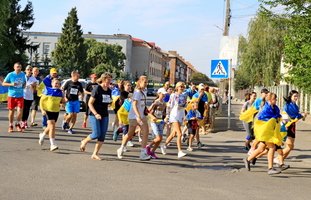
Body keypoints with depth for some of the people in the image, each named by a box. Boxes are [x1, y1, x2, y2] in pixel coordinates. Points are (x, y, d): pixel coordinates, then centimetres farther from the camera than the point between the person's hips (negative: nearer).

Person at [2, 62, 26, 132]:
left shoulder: (23, 74, 4)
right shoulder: (10, 75, -6)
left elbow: (24, 82, 21)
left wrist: (24, 85, -2)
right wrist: (11, 84, -18)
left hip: (20, 96, 2)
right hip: (11, 95, -2)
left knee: (20, 110, -8)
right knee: (11, 111, 6)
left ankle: (18, 124, 15)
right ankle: (10, 126, 22)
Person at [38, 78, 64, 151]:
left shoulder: (60, 92, 4)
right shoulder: (47, 90, -7)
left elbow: (63, 101, 15)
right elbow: (41, 100, -5)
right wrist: (42, 110, -15)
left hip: (56, 111, 5)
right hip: (48, 110, -5)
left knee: (50, 126, 18)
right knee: (52, 126, -15)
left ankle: (42, 135, 48)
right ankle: (53, 144, -12)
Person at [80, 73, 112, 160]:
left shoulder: (109, 91, 8)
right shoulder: (97, 89, -11)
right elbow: (90, 103, -13)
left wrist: (111, 102, 0)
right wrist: (96, 114, -22)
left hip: (105, 116, 6)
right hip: (94, 115, -6)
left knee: (102, 136, 1)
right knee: (96, 134, -11)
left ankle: (95, 154, 10)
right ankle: (84, 141, 19)